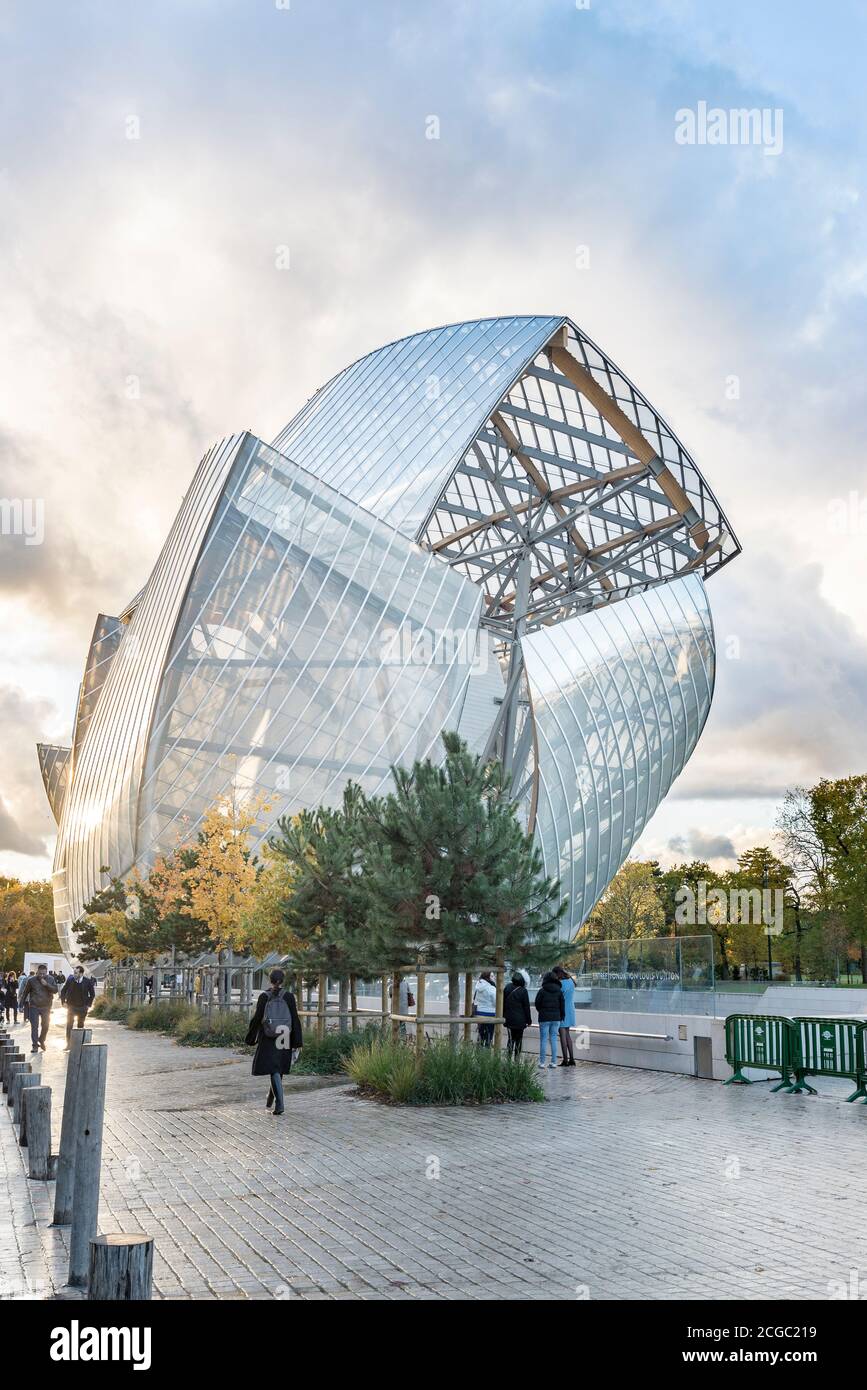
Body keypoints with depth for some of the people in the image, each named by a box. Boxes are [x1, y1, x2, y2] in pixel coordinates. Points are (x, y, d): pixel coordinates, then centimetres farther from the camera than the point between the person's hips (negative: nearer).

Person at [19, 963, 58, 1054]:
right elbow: (25, 992, 4)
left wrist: (47, 984, -22)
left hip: (46, 1007, 2)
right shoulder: (31, 980, -5)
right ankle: (34, 1045, -2)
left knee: (45, 1026, 10)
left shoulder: (50, 979, -2)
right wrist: (21, 1004, 7)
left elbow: (55, 990, -10)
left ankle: (41, 1041, 32)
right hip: (34, 1006, -2)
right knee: (34, 1026, -6)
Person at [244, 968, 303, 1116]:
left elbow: (256, 1019, -4)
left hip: (268, 1039, -2)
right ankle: (270, 1101, 33)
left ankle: (279, 1104, -18)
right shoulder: (289, 996, -3)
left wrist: (250, 1039, 8)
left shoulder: (264, 997, -5)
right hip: (285, 1040, 2)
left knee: (274, 1071, -3)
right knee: (279, 1069, 18)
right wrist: (298, 1042, -1)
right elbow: (295, 1019, -5)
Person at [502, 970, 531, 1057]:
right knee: (519, 1039, 7)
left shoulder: (507, 987, 1)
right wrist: (529, 1020, 3)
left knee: (511, 1038, 11)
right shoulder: (523, 991, -12)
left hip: (509, 1019, 4)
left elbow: (503, 1003, 8)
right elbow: (526, 1007, -6)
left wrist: (503, 1016, 16)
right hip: (520, 1020, -4)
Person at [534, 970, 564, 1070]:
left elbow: (537, 1004, -3)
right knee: (554, 1039, 9)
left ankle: (542, 1062, 2)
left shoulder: (542, 991, -8)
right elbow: (562, 1005, 4)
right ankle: (553, 1062, 9)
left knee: (543, 1040, 2)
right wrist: (561, 1017, 13)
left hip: (544, 1018, -3)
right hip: (556, 1018, 3)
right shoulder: (559, 991, 2)